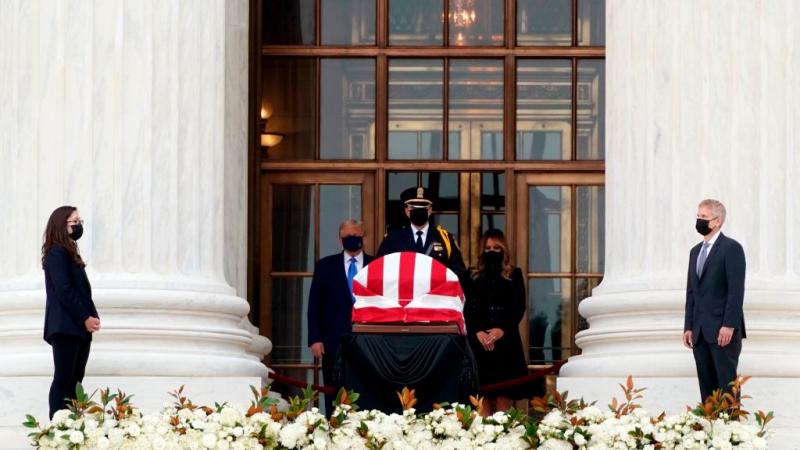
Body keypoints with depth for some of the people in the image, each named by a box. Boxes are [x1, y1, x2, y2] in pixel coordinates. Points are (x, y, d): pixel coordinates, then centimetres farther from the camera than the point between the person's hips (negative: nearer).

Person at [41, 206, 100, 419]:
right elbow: (63, 290, -17)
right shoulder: (57, 253, -10)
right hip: (65, 327, -9)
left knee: (75, 380, 7)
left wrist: (91, 316, 6)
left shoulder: (69, 253, 20)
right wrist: (85, 318, -16)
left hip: (77, 327, 9)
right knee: (64, 379, -9)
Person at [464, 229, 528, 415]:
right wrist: (478, 332, -11)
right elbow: (467, 309, 5)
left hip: (506, 340, -1)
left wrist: (502, 330, -12)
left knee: (503, 398, -7)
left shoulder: (514, 275, 10)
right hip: (479, 341, 1)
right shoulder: (474, 277, 12)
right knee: (483, 400, -5)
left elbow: (519, 308, 3)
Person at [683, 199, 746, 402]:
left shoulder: (731, 248, -5)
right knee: (706, 384, 6)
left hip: (723, 330, -7)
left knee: (727, 383, -6)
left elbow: (736, 290, -12)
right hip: (700, 331, 7)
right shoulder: (696, 251, 18)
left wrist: (729, 325, -18)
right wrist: (688, 327, 11)